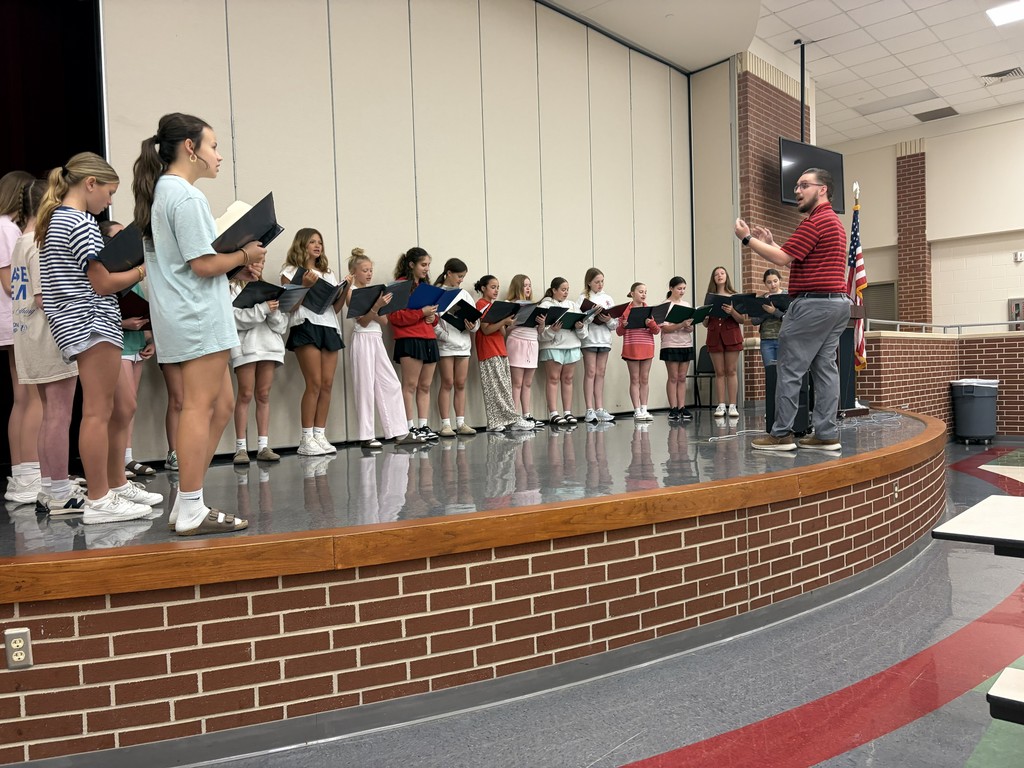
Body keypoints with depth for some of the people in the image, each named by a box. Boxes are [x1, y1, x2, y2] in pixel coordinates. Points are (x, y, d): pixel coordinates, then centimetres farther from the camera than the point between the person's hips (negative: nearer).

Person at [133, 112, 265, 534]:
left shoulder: (161, 192, 19)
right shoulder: (186, 196, -12)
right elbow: (203, 264, -18)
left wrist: (238, 269, 10)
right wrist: (245, 255, -2)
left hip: (185, 316, 10)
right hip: (199, 315, -10)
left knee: (221, 405, 12)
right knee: (200, 407, -6)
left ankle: (186, 502, 17)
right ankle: (191, 511, 1)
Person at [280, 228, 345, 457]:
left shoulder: (328, 274, 22)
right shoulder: (291, 272, 7)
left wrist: (344, 292, 1)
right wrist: (305, 285, -13)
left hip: (330, 328, 6)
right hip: (306, 327, -6)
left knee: (327, 383, -1)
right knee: (315, 383, -12)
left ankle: (320, 435, 5)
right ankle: (307, 439, -7)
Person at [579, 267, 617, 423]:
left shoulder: (608, 298, 11)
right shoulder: (584, 298, 0)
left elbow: (615, 324, 8)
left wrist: (608, 320, -12)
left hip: (604, 339, 4)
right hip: (589, 338, -4)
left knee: (600, 373, 7)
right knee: (590, 372, -4)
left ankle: (599, 409, 10)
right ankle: (590, 411, -3)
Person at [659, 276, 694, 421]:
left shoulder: (687, 304, 13)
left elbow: (691, 325, 13)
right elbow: (664, 328, -11)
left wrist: (690, 328, -11)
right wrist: (681, 325, -24)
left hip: (686, 344, 5)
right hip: (670, 345, -5)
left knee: (682, 377, 5)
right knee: (673, 377, -3)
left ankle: (682, 408, 8)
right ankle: (673, 409, 1)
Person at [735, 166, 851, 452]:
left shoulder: (815, 221, -12)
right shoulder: (834, 221, 22)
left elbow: (782, 259, -15)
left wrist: (748, 239, -6)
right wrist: (771, 243, 20)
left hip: (813, 303, -10)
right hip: (838, 302, 10)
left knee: (790, 369, -5)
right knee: (825, 367, 7)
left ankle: (781, 433, -1)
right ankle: (826, 434, 7)